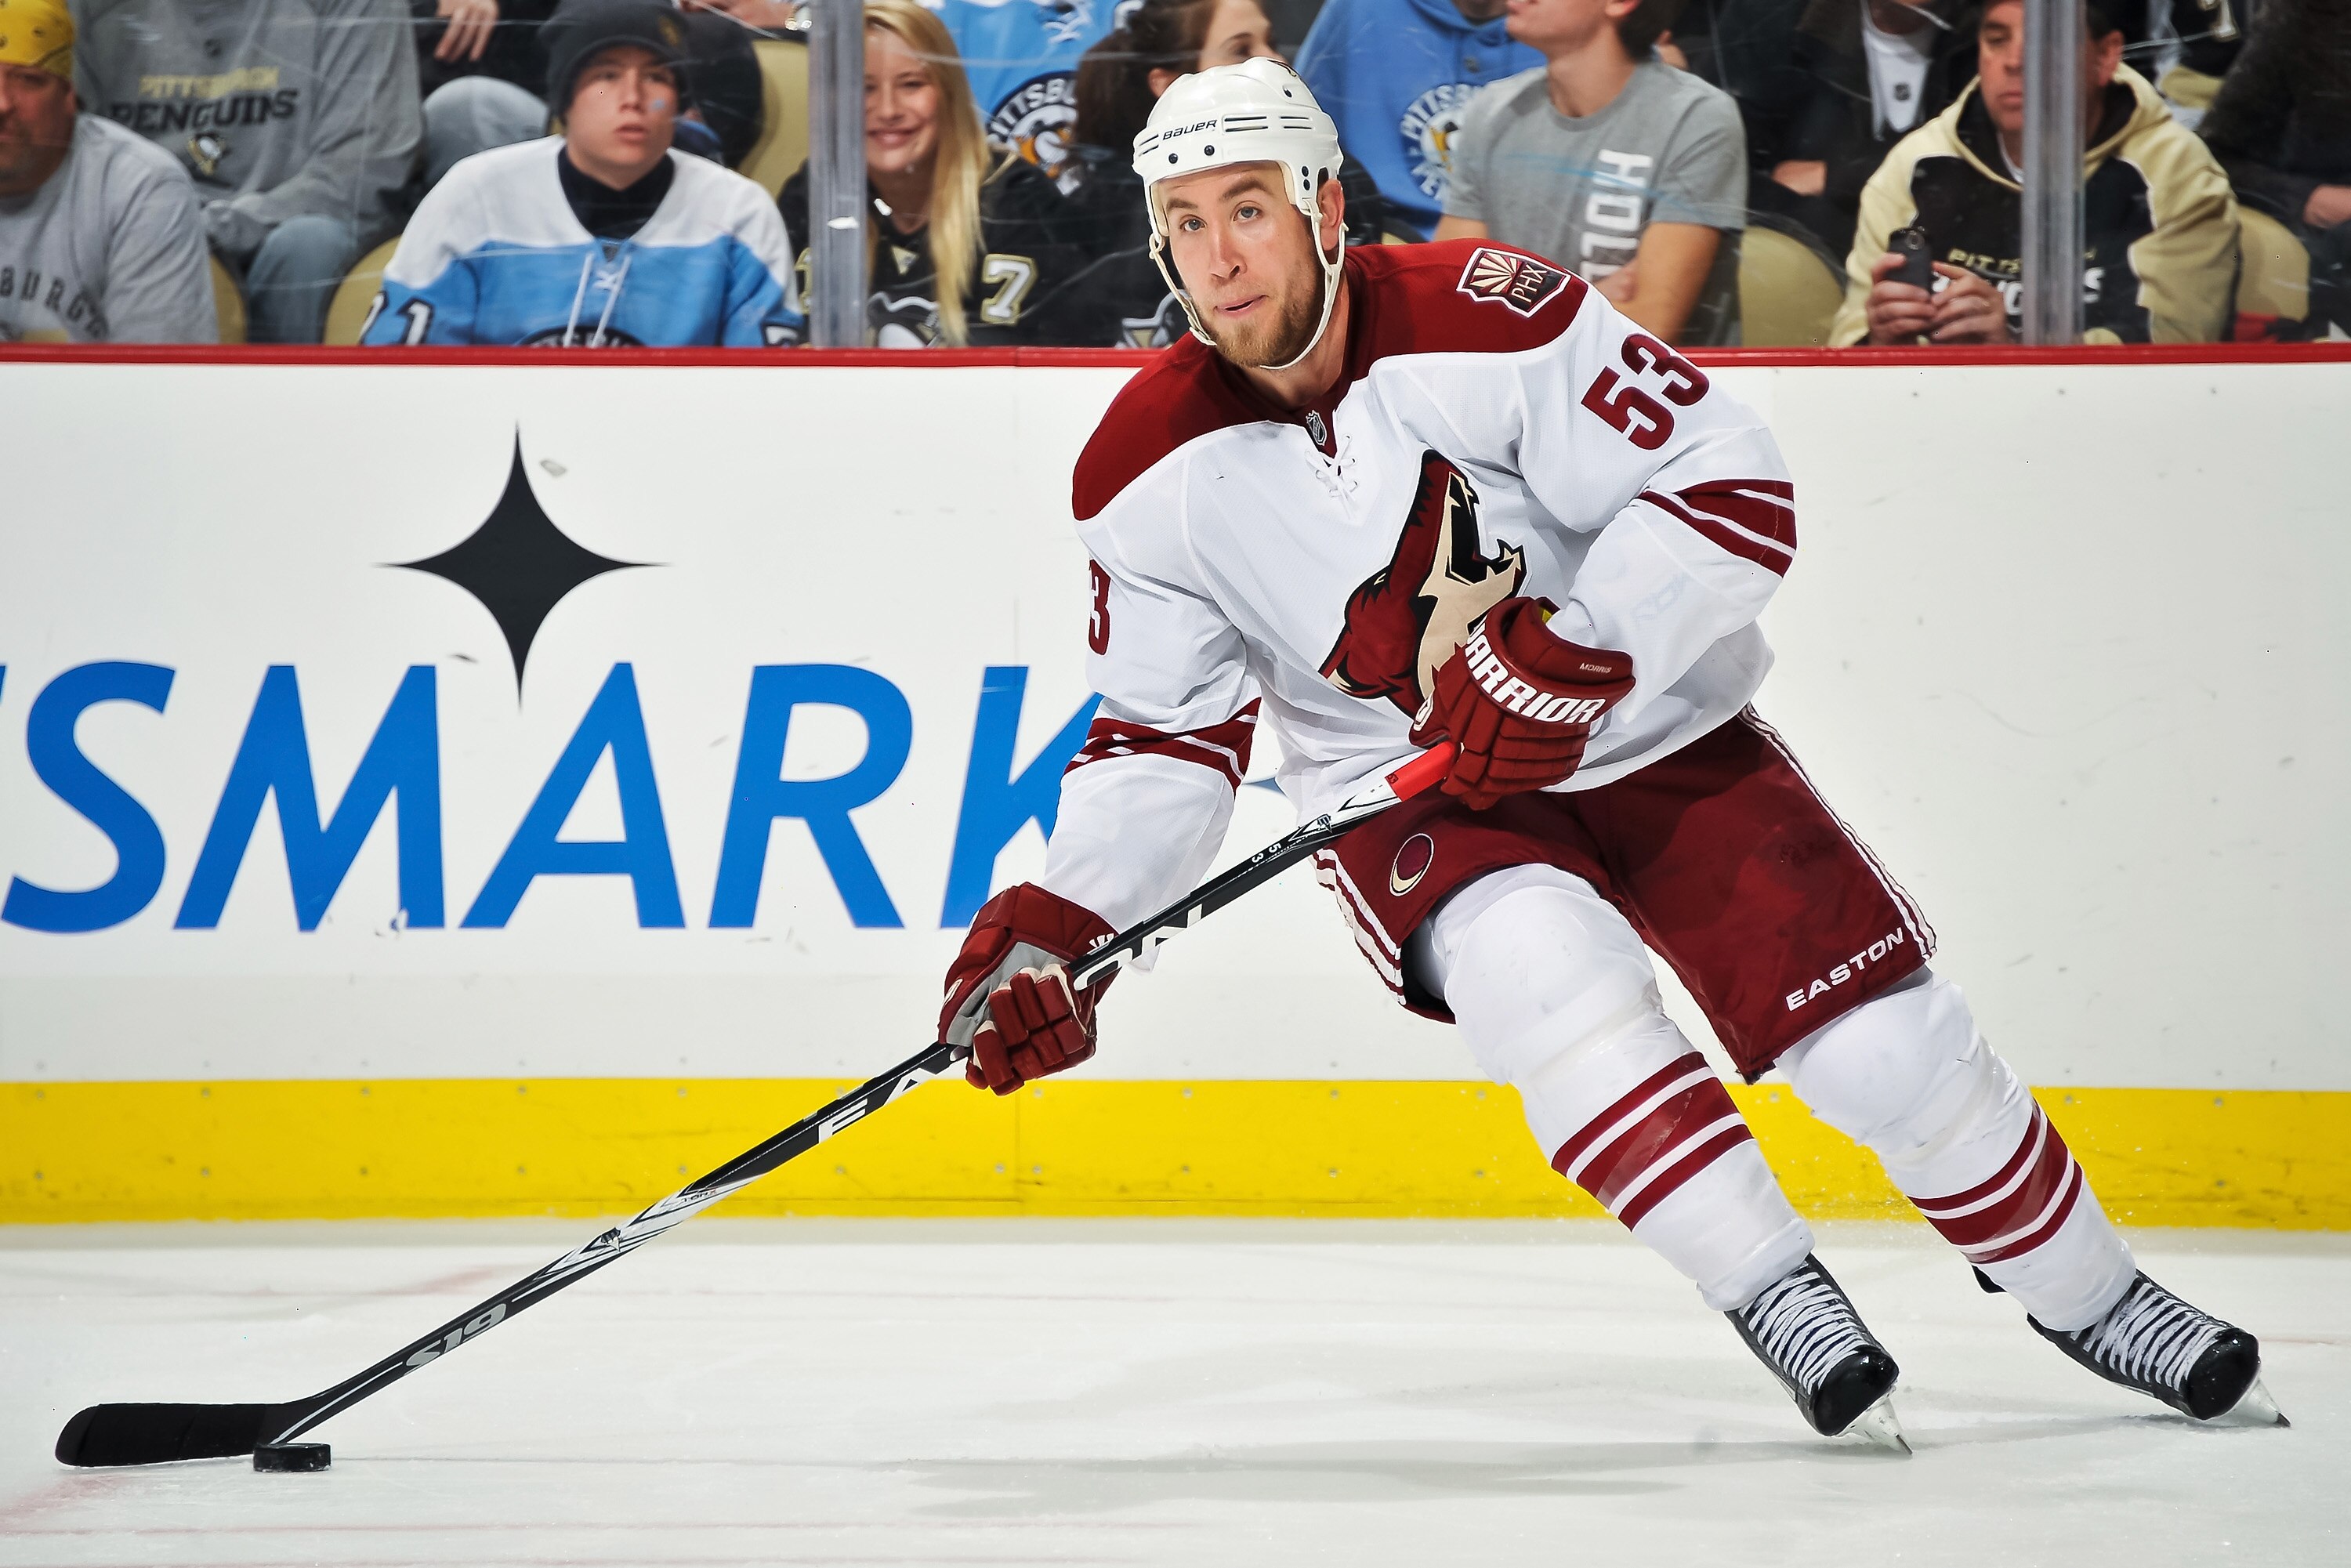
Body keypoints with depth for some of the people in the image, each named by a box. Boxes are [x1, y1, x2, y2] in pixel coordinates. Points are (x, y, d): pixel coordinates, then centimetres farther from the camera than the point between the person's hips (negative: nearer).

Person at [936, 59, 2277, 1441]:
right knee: (1538, 959, -33)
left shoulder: (1483, 319, -21)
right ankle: (1773, 1296, -22)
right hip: (1408, 802, 1)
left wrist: (1572, 658, -30)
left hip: (1649, 737, -1)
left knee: (1881, 1039, -9)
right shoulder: (1152, 476, -10)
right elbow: (1163, 735, -1)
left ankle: (2087, 1293, 17)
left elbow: (1735, 486, -21)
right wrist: (1060, 930, -15)